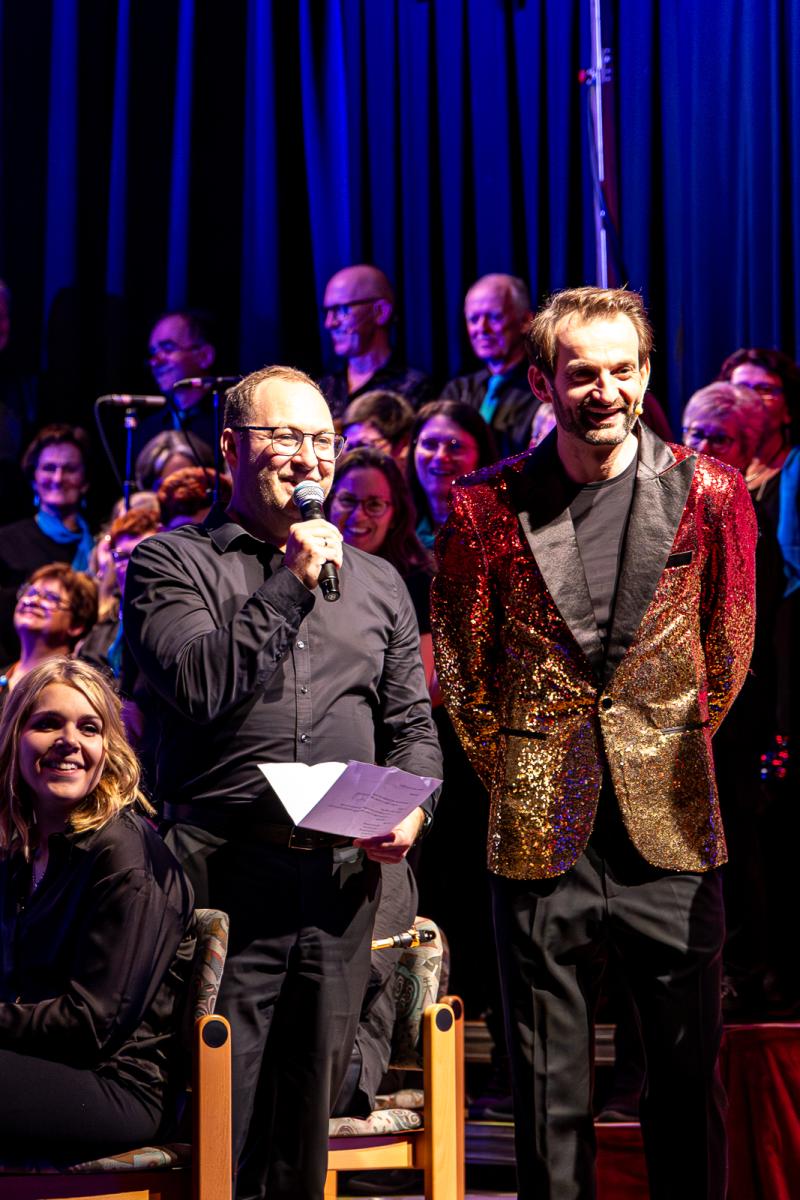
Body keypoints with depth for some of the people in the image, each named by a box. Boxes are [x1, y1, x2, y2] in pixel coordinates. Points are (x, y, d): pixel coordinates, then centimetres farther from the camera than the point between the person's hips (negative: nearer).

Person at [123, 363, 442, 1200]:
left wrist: (409, 806, 0)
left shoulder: (375, 583, 19)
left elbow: (412, 723, 20)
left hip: (344, 873, 4)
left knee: (309, 1107, 7)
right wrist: (290, 586, -10)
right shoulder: (172, 564, 4)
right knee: (223, 1112, -7)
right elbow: (199, 687, -12)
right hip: (225, 870, -4)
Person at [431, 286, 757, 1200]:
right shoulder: (487, 508, 1)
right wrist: (513, 776, 7)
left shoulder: (708, 495, 2)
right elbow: (459, 665, 10)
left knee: (688, 1075, 5)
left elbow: (728, 648, 12)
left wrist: (671, 754, 9)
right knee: (549, 1093, 6)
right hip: (540, 834, 0)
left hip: (670, 827, 0)